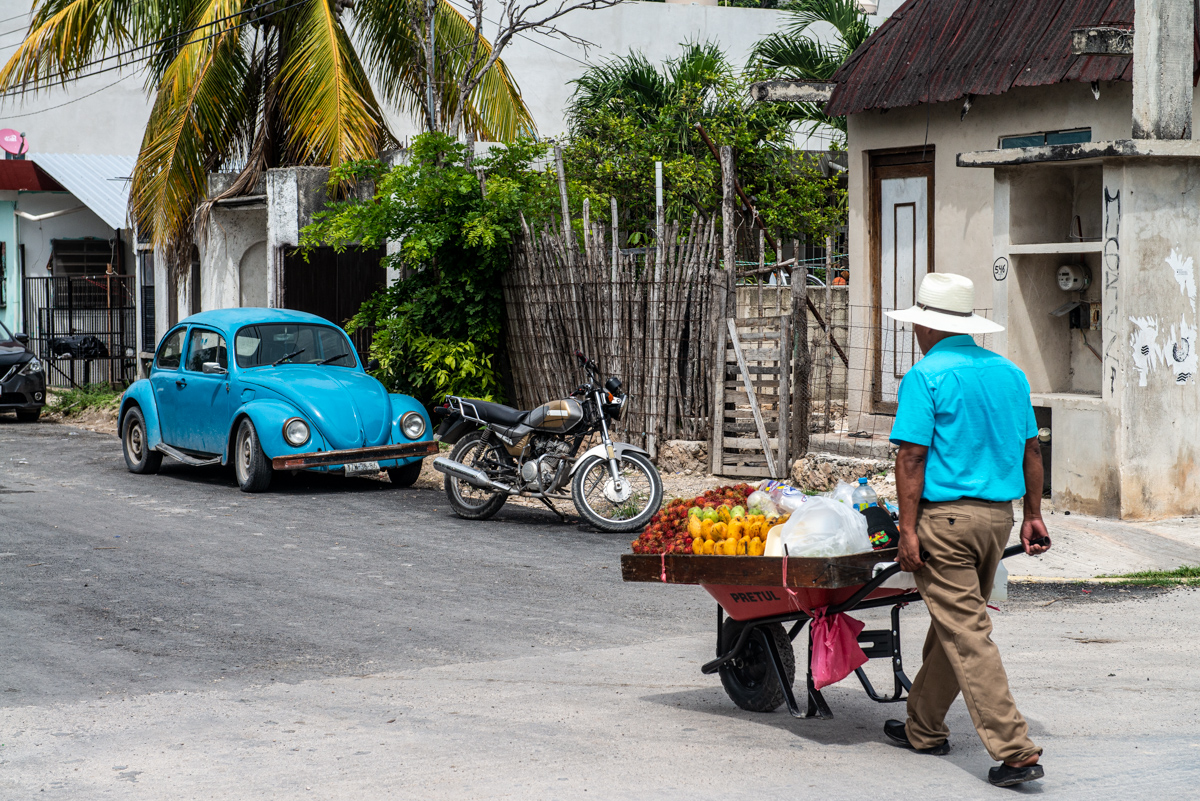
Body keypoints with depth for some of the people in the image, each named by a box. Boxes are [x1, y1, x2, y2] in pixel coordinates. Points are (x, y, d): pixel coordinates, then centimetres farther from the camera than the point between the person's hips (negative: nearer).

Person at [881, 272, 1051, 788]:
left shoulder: (926, 377, -9)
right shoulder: (1010, 373, 10)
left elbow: (912, 456, -14)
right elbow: (1031, 448, 13)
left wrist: (908, 529, -13)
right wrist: (1033, 515, 19)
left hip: (945, 515, -7)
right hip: (998, 515, 7)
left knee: (966, 634, -6)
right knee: (951, 624, 19)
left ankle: (1015, 751, -11)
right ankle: (924, 728, 30)